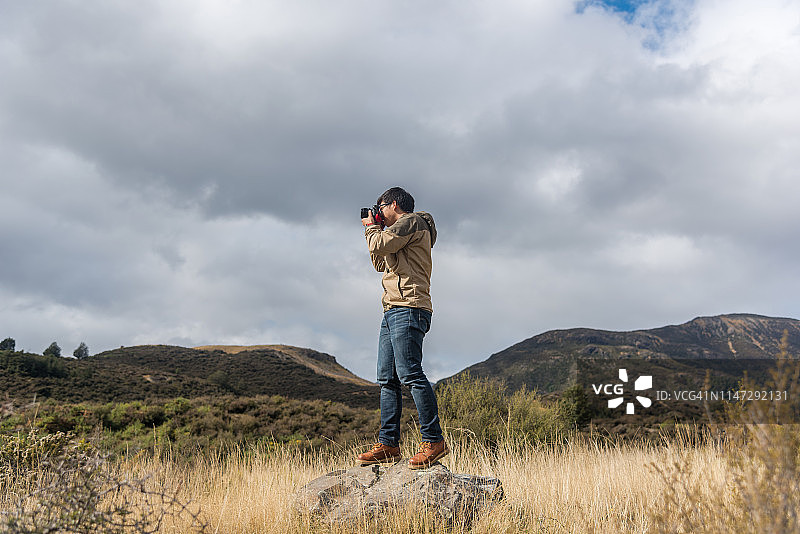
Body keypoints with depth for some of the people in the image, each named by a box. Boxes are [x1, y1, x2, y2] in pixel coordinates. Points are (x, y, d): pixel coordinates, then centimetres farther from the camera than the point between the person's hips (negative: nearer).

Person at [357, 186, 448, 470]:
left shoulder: (412, 221, -1)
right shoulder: (400, 233, 29)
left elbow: (379, 246, -11)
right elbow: (380, 263, 34)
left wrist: (372, 227, 10)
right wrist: (374, 230, 27)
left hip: (408, 309, -10)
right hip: (393, 311, 10)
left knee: (409, 373, -16)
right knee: (387, 379, 5)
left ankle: (434, 441, -14)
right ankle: (388, 444, 6)